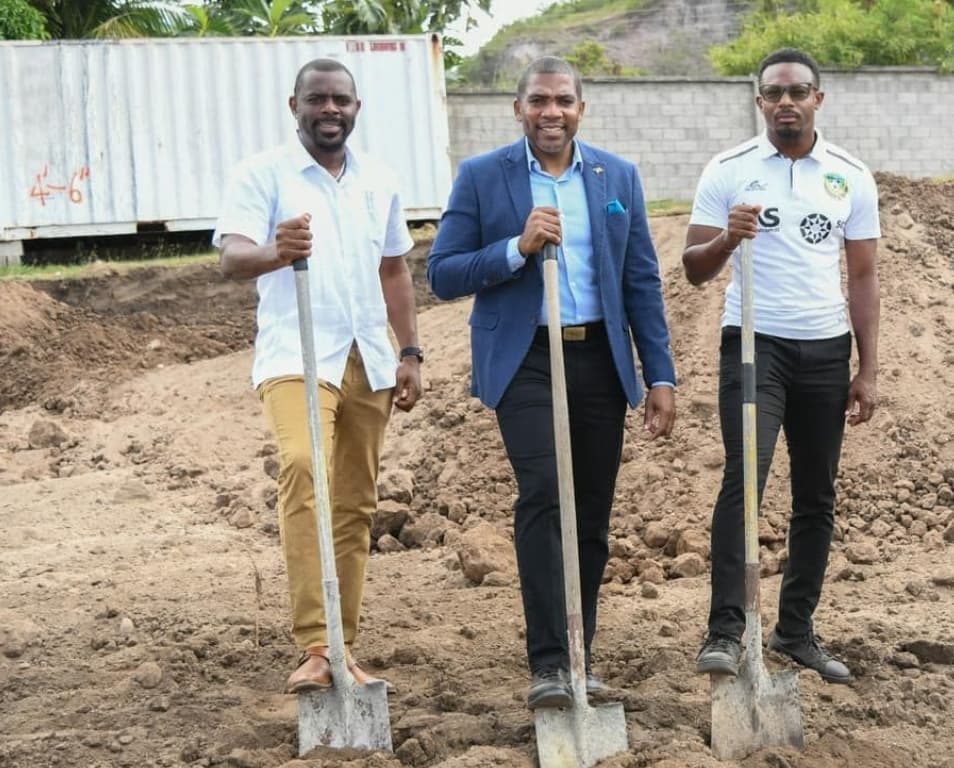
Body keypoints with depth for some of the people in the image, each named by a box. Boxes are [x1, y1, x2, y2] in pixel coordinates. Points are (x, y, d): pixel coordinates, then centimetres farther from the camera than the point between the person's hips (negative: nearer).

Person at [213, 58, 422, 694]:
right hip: (297, 355, -5)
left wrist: (411, 353, 14)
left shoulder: (379, 182, 15)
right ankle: (315, 647, -29)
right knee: (303, 469, -27)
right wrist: (274, 252, -36)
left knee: (356, 504, 7)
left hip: (369, 360, 6)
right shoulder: (264, 174, -1)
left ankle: (342, 648, 16)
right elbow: (233, 255, -14)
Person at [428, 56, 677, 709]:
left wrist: (661, 375, 4)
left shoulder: (618, 177, 8)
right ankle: (548, 663, -16)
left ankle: (578, 656, 19)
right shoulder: (481, 177, 0)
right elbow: (442, 275, -3)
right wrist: (518, 248, -17)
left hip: (600, 359, 3)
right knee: (543, 494, -19)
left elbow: (642, 282, 9)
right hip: (524, 360, -3)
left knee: (592, 514, 6)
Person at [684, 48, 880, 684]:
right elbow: (695, 269, 0)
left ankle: (797, 629, 19)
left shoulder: (852, 177, 5)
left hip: (826, 351, 3)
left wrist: (869, 370, 2)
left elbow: (864, 276, 7)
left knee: (817, 496, 8)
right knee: (743, 477, -18)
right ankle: (725, 632, -18)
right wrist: (727, 238, -22)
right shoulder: (728, 172, 0)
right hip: (755, 345, -3)